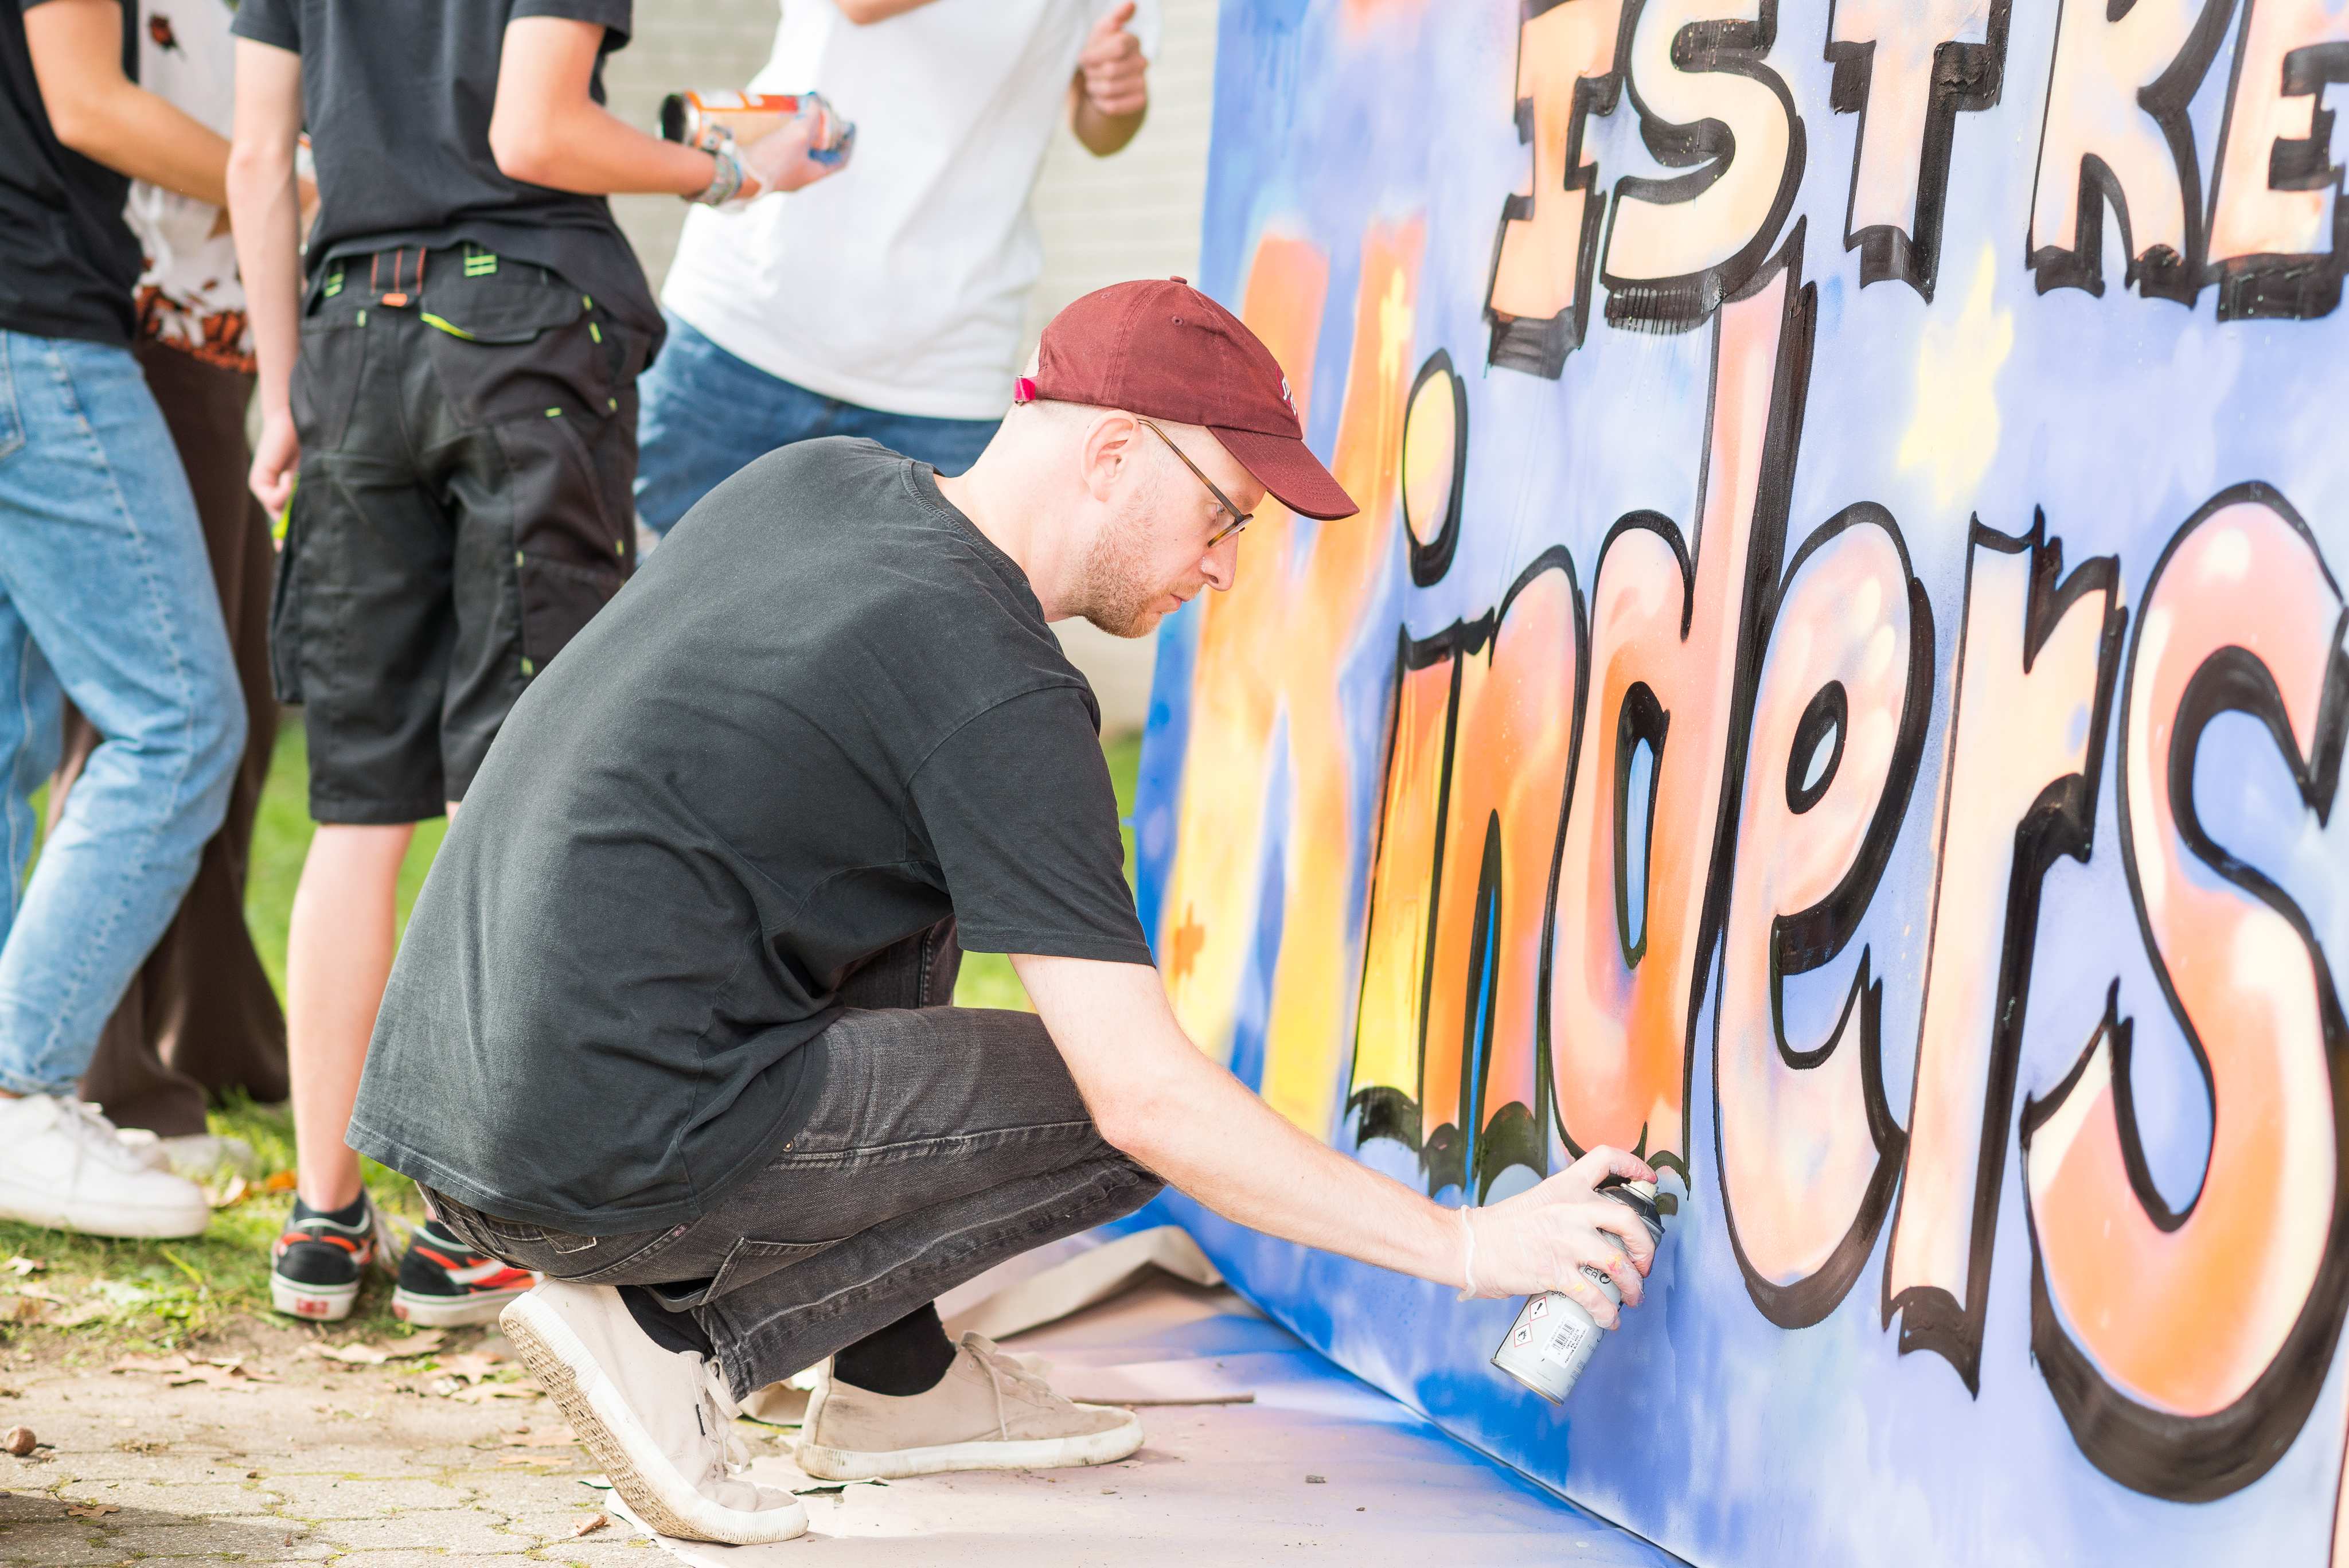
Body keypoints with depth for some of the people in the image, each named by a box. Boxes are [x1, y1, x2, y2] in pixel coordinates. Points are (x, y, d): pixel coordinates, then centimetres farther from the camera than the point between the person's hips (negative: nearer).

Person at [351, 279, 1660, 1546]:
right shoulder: (997, 692, -13)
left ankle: (895, 1375, 23)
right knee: (1122, 1128, 1)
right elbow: (1147, 1096, -16)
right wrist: (1467, 1247, -9)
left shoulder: (813, 478, 11)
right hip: (608, 1173, -9)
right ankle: (674, 1334, -3)